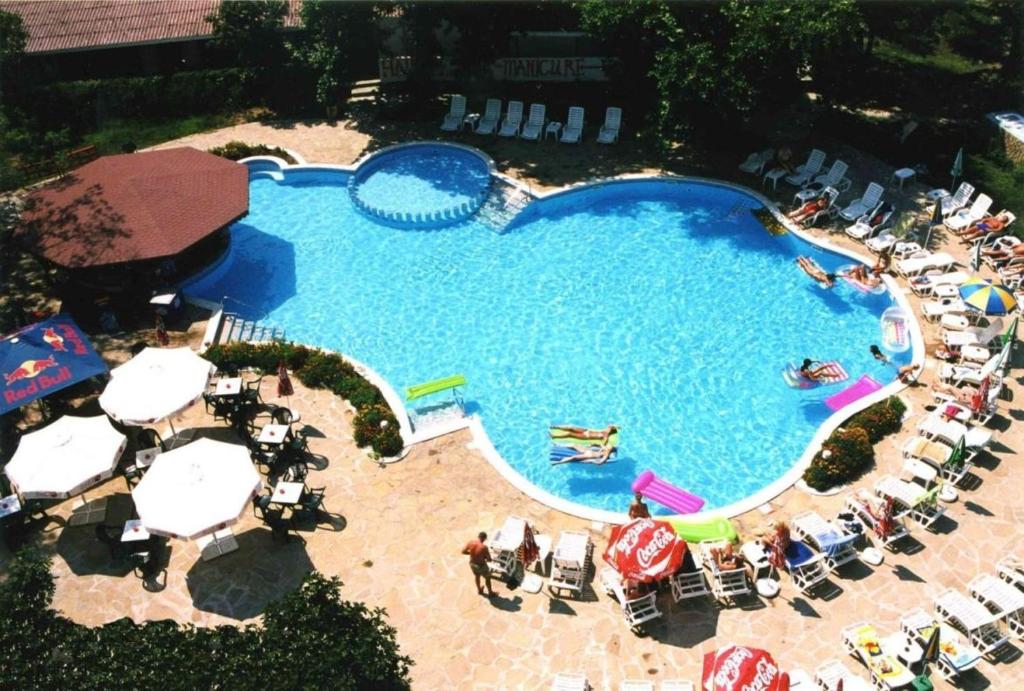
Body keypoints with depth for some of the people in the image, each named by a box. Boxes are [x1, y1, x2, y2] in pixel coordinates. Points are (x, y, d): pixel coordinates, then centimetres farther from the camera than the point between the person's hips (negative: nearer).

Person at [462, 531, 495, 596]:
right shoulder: (484, 547, -31)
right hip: (481, 565, -5)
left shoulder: (470, 542, -18)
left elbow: (463, 551, -5)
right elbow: (489, 559, -23)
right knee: (487, 578, 23)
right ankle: (490, 593, 41)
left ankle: (479, 590, 56)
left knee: (477, 576, 34)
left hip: (472, 563, 5)